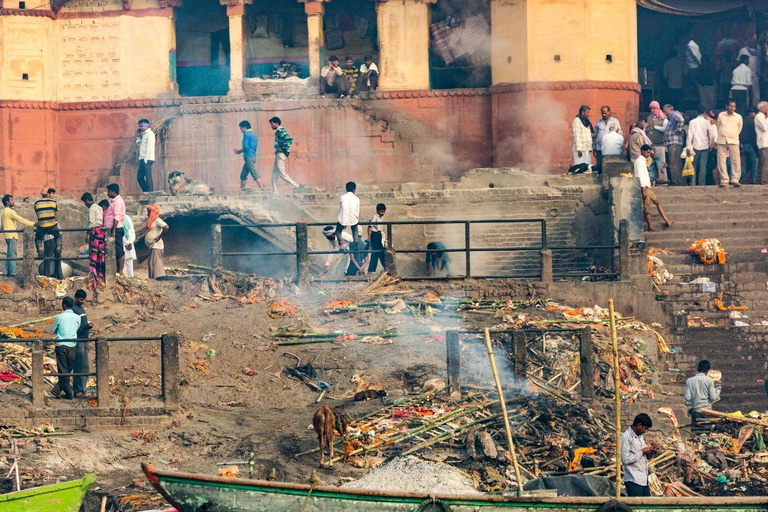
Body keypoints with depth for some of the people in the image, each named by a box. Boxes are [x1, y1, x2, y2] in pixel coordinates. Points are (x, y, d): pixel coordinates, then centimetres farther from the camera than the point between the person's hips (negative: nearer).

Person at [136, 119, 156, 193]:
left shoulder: (150, 134, -7)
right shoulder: (143, 134, 20)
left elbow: (149, 146, -14)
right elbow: (138, 144, 23)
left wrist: (146, 159, -18)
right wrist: (139, 135, 12)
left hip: (147, 159, -9)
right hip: (142, 159, 9)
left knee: (148, 177, -9)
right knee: (139, 177, 8)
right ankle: (146, 192, 13)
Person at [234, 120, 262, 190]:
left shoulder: (246, 134, -9)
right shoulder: (253, 135, 19)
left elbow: (246, 147, -17)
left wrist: (239, 151, 1)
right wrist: (240, 151, 18)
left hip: (249, 157, -10)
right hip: (253, 156, 10)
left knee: (255, 174, -14)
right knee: (243, 175, 14)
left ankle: (262, 189, -21)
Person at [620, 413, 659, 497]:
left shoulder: (640, 436, 14)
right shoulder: (626, 437, -13)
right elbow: (625, 459, -20)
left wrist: (652, 450, 2)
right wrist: (642, 451, -15)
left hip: (644, 480, 8)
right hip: (633, 481, -8)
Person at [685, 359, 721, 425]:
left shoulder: (689, 381, 0)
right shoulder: (709, 380, -4)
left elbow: (687, 398, -4)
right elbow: (713, 397, -4)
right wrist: (717, 391, 14)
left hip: (695, 411, 1)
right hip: (707, 410, -1)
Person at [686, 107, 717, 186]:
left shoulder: (692, 122, -2)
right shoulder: (707, 122, -3)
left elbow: (690, 135, -4)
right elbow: (712, 134, -6)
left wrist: (688, 147, 0)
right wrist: (711, 144, 8)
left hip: (696, 146, 0)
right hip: (705, 146, 0)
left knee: (694, 165, 9)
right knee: (703, 165, -1)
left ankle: (693, 182, 3)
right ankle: (702, 183, -8)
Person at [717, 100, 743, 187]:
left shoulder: (738, 117, 5)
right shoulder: (721, 115, 7)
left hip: (733, 141, -1)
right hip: (721, 141, 1)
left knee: (736, 161, -8)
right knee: (721, 161, -3)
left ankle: (735, 180, -7)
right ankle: (724, 180, -1)